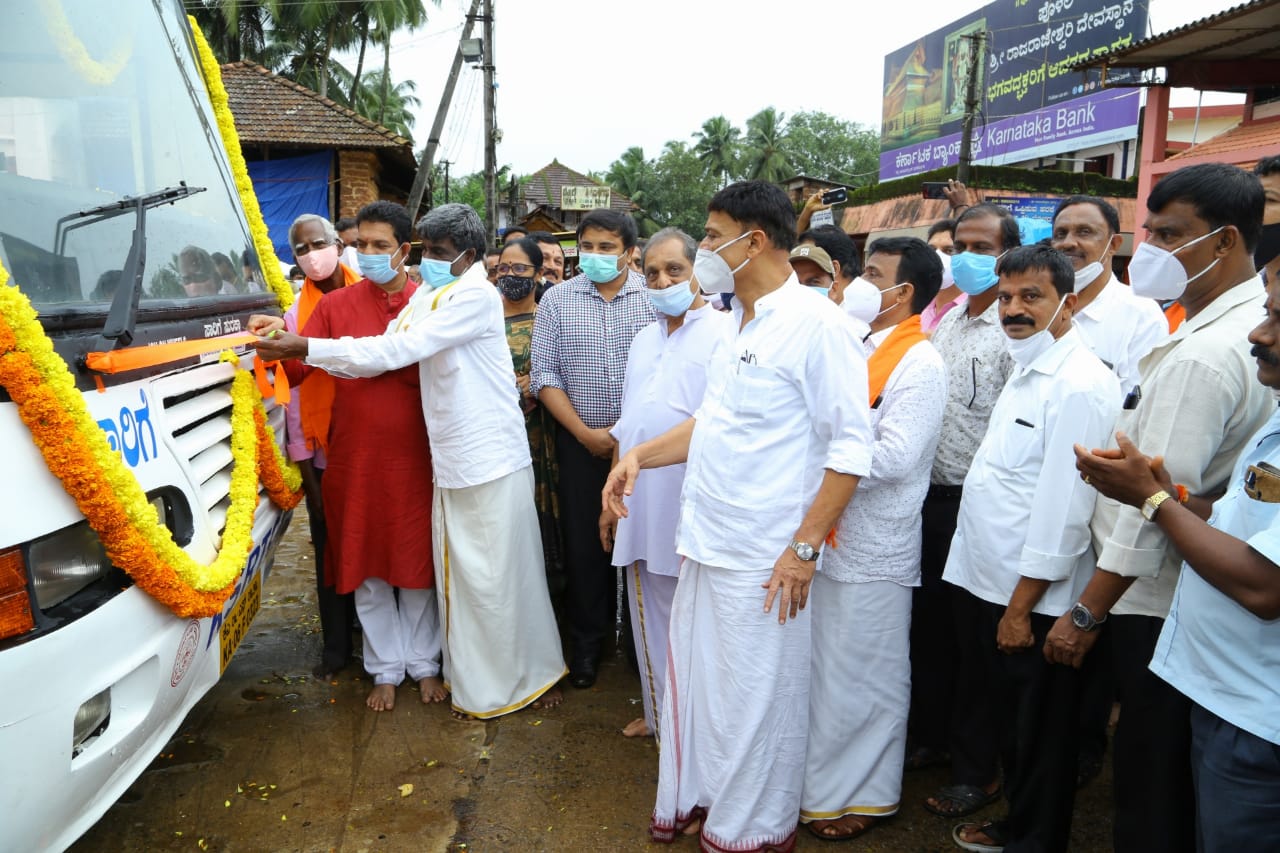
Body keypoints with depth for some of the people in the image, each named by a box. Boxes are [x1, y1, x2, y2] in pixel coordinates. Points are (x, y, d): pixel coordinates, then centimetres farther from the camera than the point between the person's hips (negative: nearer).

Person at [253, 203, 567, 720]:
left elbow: (397, 350, -19)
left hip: (492, 459, -8)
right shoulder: (427, 297, 13)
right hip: (450, 463, 8)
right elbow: (383, 353, 6)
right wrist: (300, 352, -4)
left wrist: (306, 346, -16)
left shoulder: (475, 295, -14)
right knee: (459, 575, 12)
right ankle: (480, 685, 27)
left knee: (502, 574, 3)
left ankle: (536, 673, 23)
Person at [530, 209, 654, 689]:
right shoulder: (557, 300, 2)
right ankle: (587, 638, 25)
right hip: (580, 441, 1)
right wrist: (585, 433, -8)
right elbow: (544, 375, -1)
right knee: (584, 540, 8)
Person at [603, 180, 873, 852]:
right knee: (693, 682, 19)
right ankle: (695, 798, 40)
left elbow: (851, 446, -16)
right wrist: (641, 455, 7)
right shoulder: (738, 324, 11)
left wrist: (804, 548, -18)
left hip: (762, 560, -8)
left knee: (752, 700, 8)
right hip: (706, 544, 8)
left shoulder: (816, 324, -15)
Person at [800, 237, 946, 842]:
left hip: (872, 550, -8)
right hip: (828, 537, 8)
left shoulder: (919, 364, -14)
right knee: (826, 670, 19)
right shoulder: (857, 348, 11)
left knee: (865, 679, 7)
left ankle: (866, 794, 26)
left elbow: (893, 457, -23)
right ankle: (824, 778, 37)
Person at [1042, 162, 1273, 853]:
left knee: (1149, 789, 6)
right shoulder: (1255, 322, 6)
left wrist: (1084, 613, -18)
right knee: (1189, 786, 23)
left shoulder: (1200, 356, -23)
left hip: (1160, 605, -9)